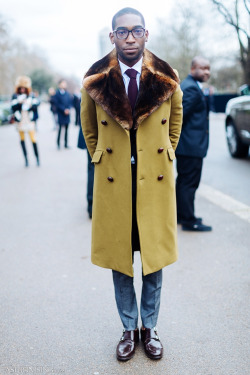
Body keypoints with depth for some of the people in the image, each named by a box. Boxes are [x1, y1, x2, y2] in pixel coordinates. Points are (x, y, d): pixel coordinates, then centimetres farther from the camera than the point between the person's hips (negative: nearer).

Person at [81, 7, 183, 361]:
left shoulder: (167, 79, -2)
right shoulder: (95, 80, -3)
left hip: (156, 180, 0)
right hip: (113, 182, 0)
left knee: (155, 259, 9)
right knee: (119, 259, 9)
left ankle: (150, 328, 29)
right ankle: (129, 329, 29)